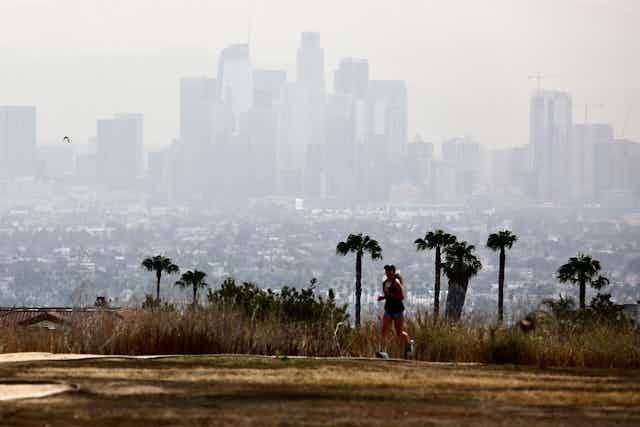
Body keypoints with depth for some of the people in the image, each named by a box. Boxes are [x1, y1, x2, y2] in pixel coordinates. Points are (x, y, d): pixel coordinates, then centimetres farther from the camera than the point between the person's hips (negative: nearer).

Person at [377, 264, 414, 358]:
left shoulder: (396, 282, -14)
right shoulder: (385, 283, 8)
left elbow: (402, 296, -18)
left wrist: (390, 294, -24)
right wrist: (382, 297, 4)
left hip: (398, 309, -6)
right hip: (388, 309, 6)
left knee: (399, 333, 7)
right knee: (383, 331, -13)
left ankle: (409, 342, 38)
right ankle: (384, 352, -19)